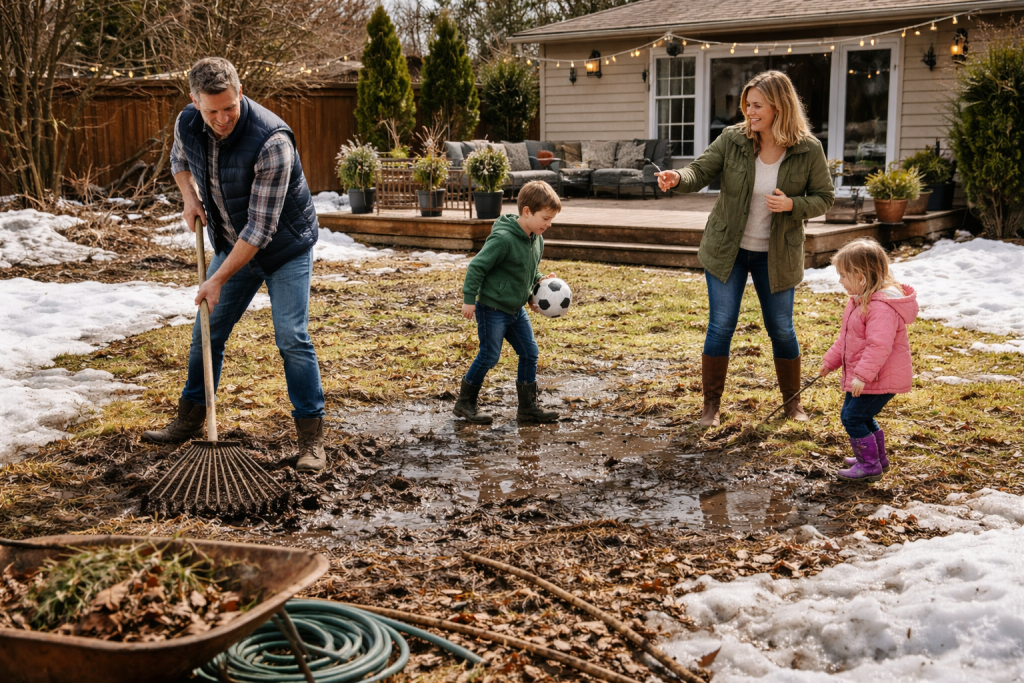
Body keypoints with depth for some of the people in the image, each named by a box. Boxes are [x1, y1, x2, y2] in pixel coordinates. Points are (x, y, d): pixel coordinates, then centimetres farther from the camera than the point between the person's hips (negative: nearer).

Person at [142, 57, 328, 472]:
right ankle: (189, 419, 27)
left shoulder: (271, 141, -32)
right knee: (206, 332, 10)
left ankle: (311, 439, -4)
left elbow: (261, 228, -30)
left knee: (291, 338, -12)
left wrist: (219, 279, -26)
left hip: (284, 248, -6)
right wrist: (190, 198, -3)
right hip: (232, 244, 6)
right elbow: (179, 161, 17)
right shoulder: (187, 124, -11)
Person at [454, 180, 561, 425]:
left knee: (530, 353, 7)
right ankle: (465, 402, 16)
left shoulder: (536, 240, 4)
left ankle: (528, 406, 18)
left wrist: (539, 281, 2)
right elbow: (477, 266, -21)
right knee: (489, 356, -2)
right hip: (492, 309, -8)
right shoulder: (503, 239, -24)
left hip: (516, 309, 8)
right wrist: (469, 299, -19)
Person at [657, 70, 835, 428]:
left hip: (776, 254, 0)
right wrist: (677, 178, -36)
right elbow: (699, 172, -13)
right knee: (720, 327, -1)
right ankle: (711, 404, 13)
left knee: (781, 329, 8)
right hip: (727, 250, 0)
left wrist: (792, 205, -23)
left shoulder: (808, 150, -10)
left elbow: (824, 197, -3)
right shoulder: (732, 139, -10)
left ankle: (792, 401, 29)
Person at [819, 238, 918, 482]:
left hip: (881, 379, -11)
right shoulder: (860, 301, 10)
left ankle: (869, 465, 3)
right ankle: (878, 457, 38)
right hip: (864, 377, 11)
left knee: (852, 415, -9)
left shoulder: (882, 307, -26)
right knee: (862, 416, 22)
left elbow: (879, 345, -33)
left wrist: (862, 375, -35)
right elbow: (845, 338, 20)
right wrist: (830, 361, 21)